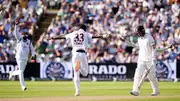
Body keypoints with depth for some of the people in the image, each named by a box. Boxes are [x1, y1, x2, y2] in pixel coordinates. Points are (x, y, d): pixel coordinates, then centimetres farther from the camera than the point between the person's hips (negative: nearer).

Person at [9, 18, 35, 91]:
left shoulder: (29, 41, 6)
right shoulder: (19, 39, -3)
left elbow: (32, 49, 10)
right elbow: (16, 32, -14)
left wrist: (33, 55, -7)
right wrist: (16, 25, -26)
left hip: (25, 58, 4)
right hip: (19, 57, -4)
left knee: (21, 71, 12)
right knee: (21, 71, -9)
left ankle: (12, 73, 43)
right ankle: (23, 86, -9)